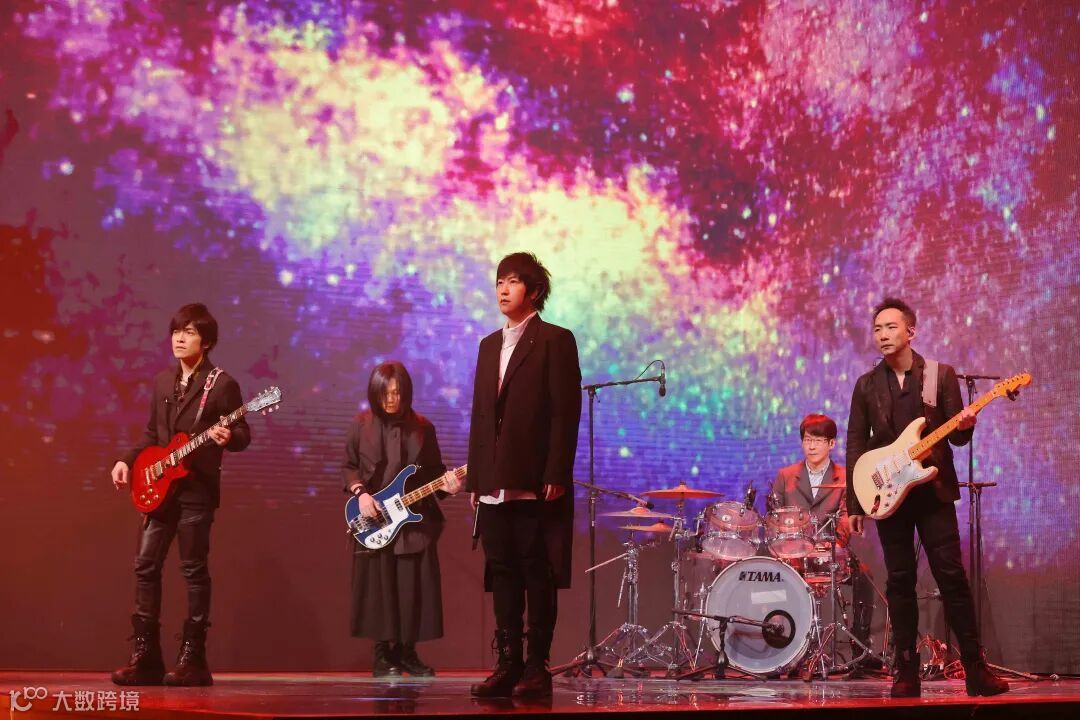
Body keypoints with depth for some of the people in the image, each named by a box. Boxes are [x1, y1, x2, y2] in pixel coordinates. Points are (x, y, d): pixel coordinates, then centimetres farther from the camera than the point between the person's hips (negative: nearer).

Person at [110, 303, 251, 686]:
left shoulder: (222, 384, -5)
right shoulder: (162, 381, 15)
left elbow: (243, 435, -4)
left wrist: (228, 436, -26)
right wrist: (127, 460, 7)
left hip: (197, 489, -6)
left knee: (194, 570, -3)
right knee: (146, 565, 2)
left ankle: (193, 658, 3)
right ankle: (145, 656, 8)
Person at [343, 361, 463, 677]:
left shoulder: (422, 427, 4)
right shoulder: (361, 425, 1)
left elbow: (433, 470, 7)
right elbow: (348, 467, 5)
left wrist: (445, 484, -13)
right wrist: (360, 493, -11)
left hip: (414, 518, 2)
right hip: (374, 519, -1)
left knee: (414, 588, 0)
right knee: (380, 587, -1)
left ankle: (407, 651, 13)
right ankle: (383, 656, 8)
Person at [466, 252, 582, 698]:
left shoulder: (555, 341, -1)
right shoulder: (489, 346, 19)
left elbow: (566, 413, -8)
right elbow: (480, 416, 17)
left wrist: (555, 476, -15)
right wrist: (475, 478, 11)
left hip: (535, 484, -6)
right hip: (494, 485, 6)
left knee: (539, 576, -2)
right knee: (502, 576, 6)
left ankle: (537, 669, 2)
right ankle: (508, 666, 9)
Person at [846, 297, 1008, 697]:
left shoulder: (941, 374, 2)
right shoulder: (866, 385, 6)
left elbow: (956, 436, 2)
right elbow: (856, 445, 6)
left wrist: (964, 425, -22)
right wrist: (854, 502, 1)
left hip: (933, 489, -2)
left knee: (952, 575, -6)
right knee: (900, 581, 2)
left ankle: (975, 668, -2)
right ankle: (907, 673, 6)